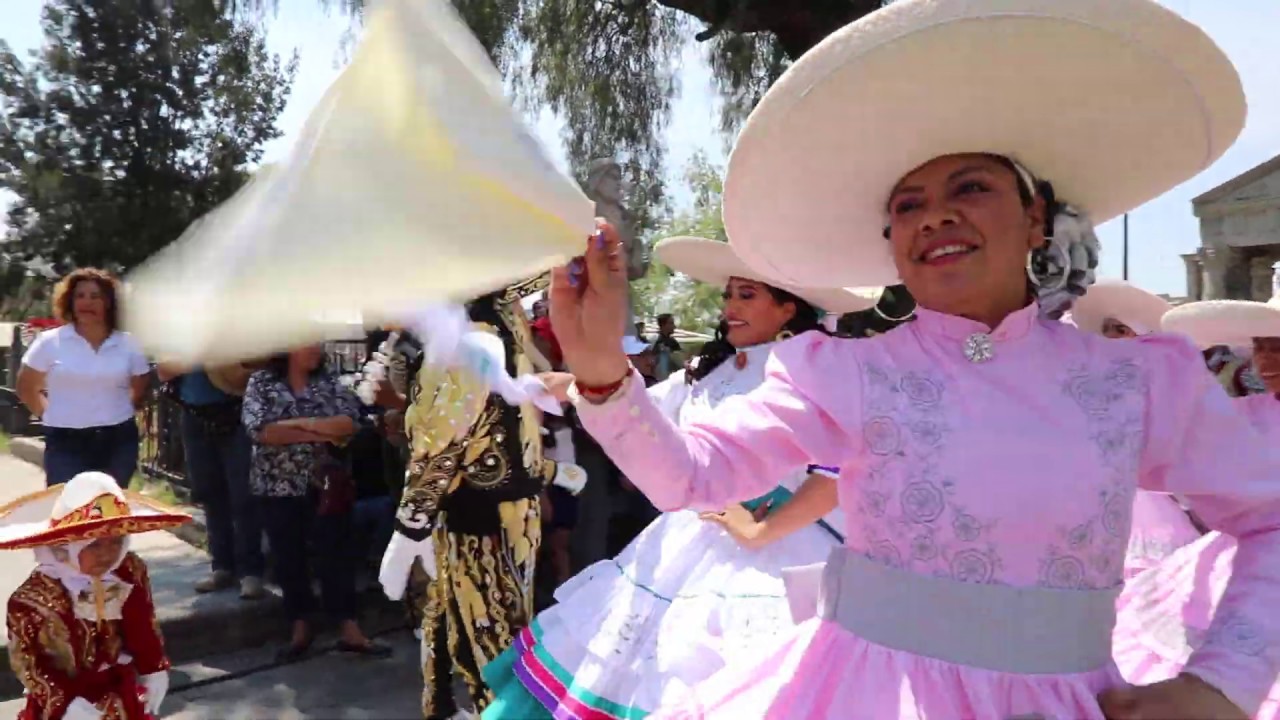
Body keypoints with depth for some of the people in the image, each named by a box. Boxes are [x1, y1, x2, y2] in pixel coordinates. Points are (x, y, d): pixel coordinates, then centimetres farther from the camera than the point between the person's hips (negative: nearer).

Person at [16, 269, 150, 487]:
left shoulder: (127, 344, 3)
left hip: (119, 441, 2)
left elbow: (141, 390, 15)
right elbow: (27, 388, 8)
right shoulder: (50, 342, -1)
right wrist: (51, 415, 3)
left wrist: (118, 413, 7)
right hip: (66, 443, -2)